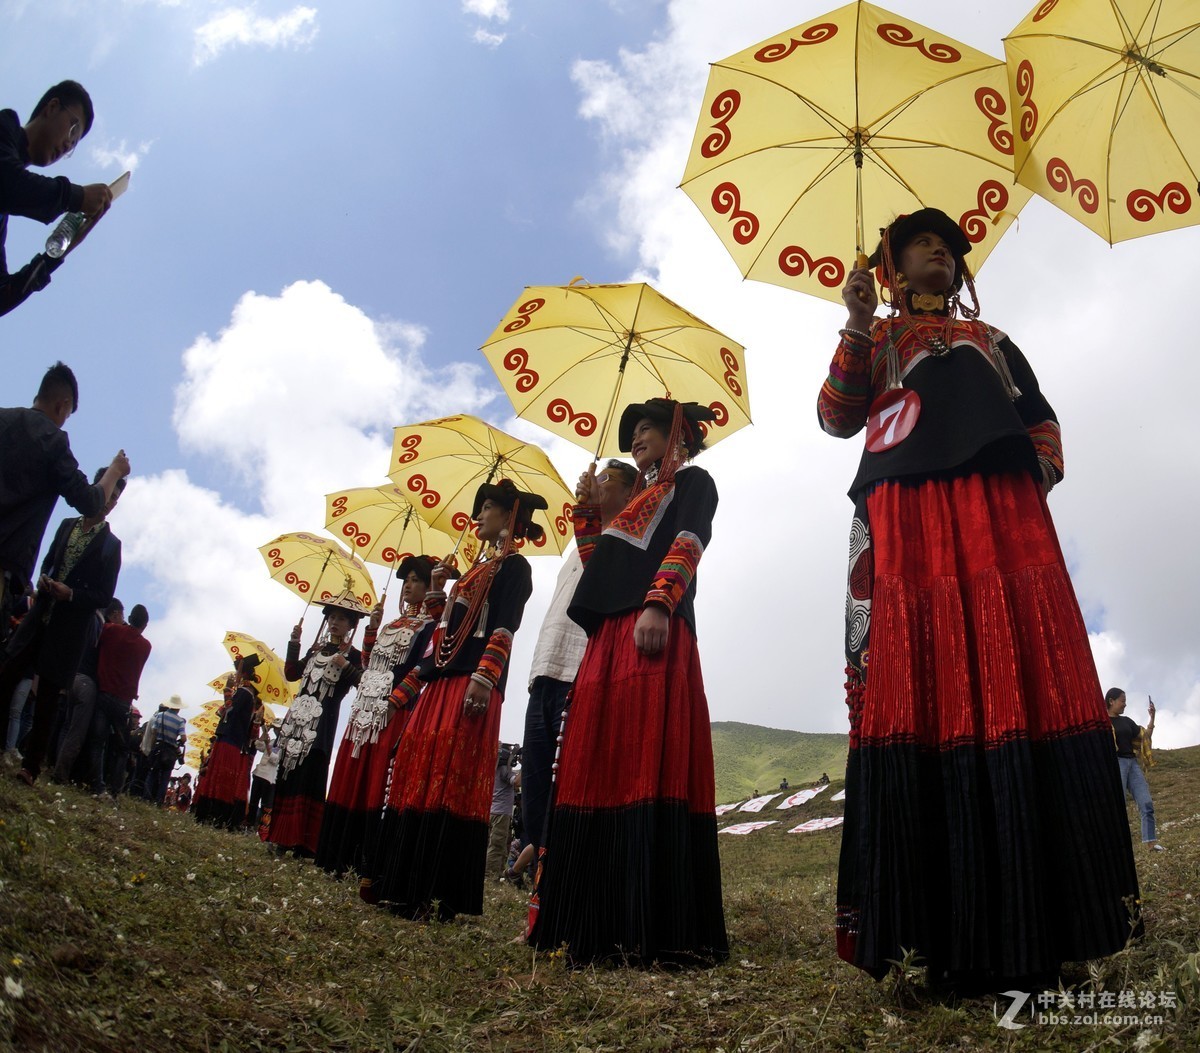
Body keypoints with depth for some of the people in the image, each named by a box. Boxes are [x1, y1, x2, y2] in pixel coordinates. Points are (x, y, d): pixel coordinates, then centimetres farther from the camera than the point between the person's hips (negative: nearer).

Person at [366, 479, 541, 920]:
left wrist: (484, 676, -25)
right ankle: (405, 883, 14)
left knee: (451, 780, -11)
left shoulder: (513, 566, 0)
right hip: (442, 680, 9)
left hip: (471, 682, -9)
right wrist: (437, 590, 19)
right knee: (419, 773, 8)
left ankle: (441, 894, -8)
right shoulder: (479, 566, 26)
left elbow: (504, 628, -14)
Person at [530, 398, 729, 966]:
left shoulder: (692, 482, 11)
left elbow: (688, 545, -10)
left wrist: (658, 603, -25)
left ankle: (655, 930, -16)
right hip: (608, 639, 8)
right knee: (599, 769, 2)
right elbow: (598, 567, 28)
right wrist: (587, 511, 22)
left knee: (646, 766, -16)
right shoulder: (640, 499, 33)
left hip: (654, 633, -8)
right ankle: (601, 923, 6)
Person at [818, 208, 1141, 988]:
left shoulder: (991, 340, 31)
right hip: (910, 521, -3)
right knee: (926, 698, -11)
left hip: (1004, 517, 4)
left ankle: (1028, 933, -1)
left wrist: (1043, 472, 3)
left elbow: (1042, 418, 24)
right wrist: (857, 326, -6)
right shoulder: (875, 338, 21)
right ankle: (949, 936, -9)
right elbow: (837, 419, 4)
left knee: (1022, 692, -7)